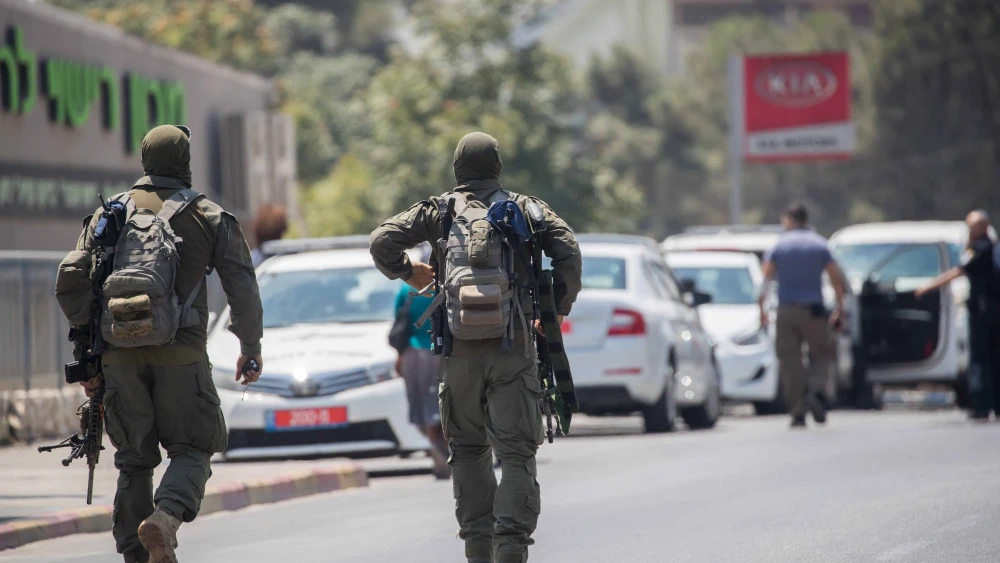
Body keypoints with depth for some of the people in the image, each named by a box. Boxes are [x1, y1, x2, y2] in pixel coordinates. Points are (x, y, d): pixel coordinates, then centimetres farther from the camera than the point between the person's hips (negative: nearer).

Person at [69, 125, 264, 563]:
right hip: (181, 353, -2)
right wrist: (251, 346, 14)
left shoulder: (109, 212, 12)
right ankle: (165, 517, -23)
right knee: (190, 449, 5)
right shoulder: (209, 216, 6)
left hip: (120, 353, 2)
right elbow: (242, 285, 2)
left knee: (134, 457, 11)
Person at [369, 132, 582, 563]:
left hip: (460, 349, 1)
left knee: (469, 450, 16)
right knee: (517, 453, -2)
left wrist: (408, 273, 15)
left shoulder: (439, 211, 6)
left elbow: (382, 241, -3)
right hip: (512, 349, -1)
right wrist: (556, 310, 6)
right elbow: (568, 252, -4)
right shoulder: (525, 208, 7)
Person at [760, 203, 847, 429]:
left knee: (790, 361, 4)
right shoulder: (820, 245, 5)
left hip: (786, 310, 0)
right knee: (821, 355, 11)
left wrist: (762, 309, 0)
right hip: (814, 309, 0)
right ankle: (816, 391, -17)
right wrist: (840, 308, 9)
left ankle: (798, 413, 0)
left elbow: (765, 279, -5)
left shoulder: (778, 245, 3)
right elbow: (837, 279, 2)